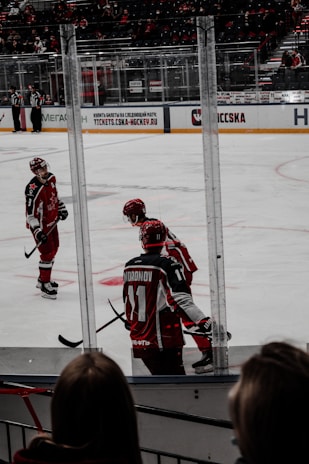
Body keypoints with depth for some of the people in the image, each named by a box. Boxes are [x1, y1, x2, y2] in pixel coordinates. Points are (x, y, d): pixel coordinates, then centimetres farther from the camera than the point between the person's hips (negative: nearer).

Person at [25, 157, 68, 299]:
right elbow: (31, 213, -28)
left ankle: (43, 279, 36)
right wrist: (37, 231, -33)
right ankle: (45, 286, 2)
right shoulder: (33, 190, -30)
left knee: (54, 249, 19)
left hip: (52, 221, 9)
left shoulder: (51, 178, -4)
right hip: (41, 225, -9)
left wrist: (61, 208, 14)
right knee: (47, 253, -9)